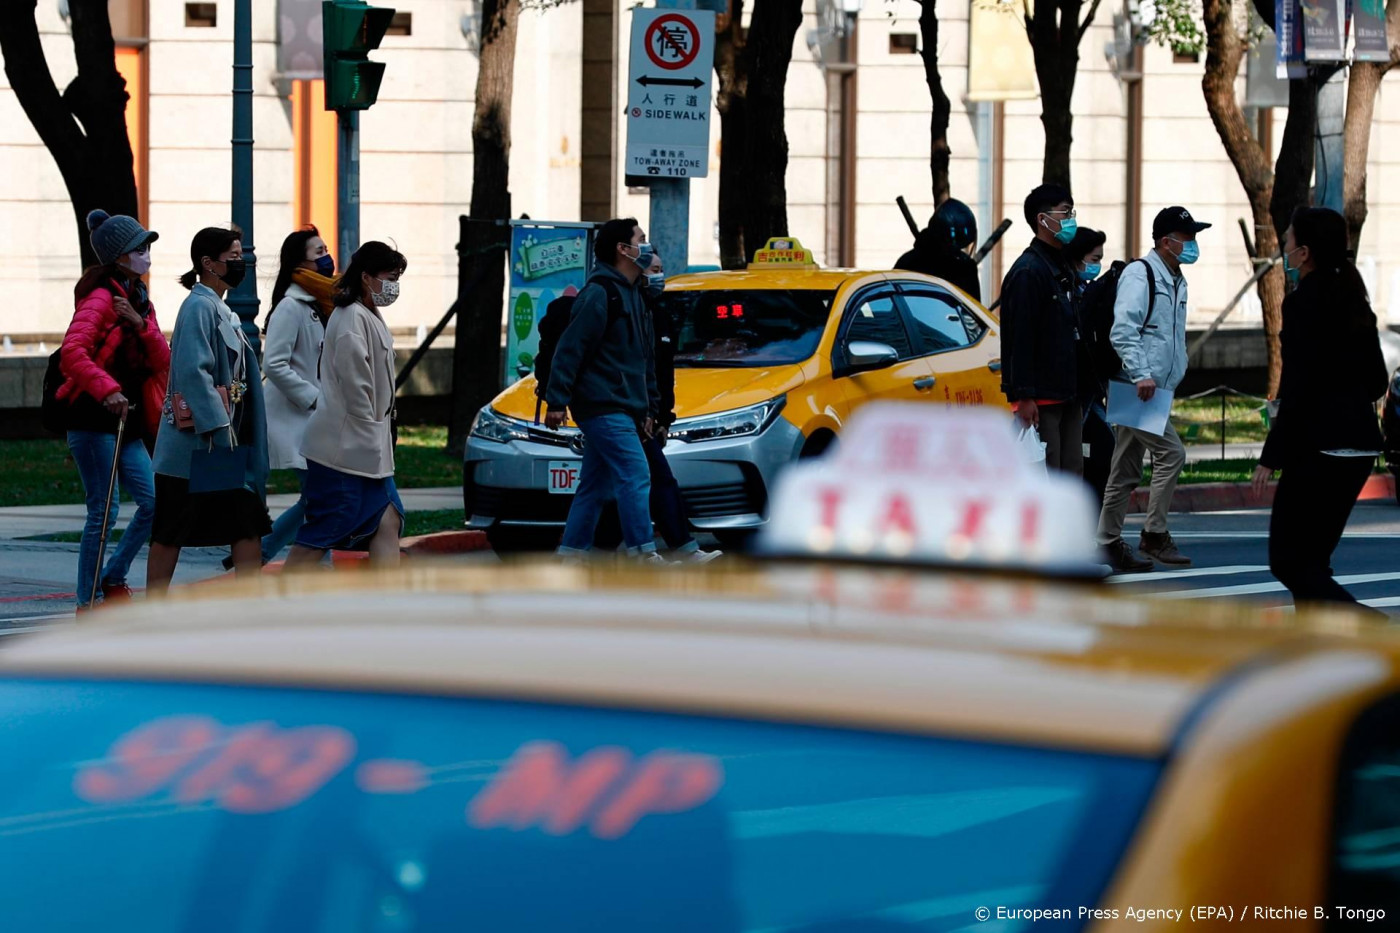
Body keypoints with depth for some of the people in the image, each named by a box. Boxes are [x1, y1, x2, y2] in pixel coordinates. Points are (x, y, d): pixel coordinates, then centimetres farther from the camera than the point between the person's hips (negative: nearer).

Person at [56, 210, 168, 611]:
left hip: (128, 421, 8)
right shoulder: (101, 297, -11)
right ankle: (87, 604, -1)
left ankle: (113, 580, 17)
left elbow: (163, 361, 8)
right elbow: (73, 352, -25)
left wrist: (140, 324, -8)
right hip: (94, 418, -8)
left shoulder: (139, 299, 16)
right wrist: (106, 390, -35)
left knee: (154, 500, 3)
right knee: (105, 509, -8)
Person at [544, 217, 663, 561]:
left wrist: (649, 409, 21)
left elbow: (645, 361, 24)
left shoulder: (633, 296, 20)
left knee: (595, 487, 10)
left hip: (622, 410, 10)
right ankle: (644, 555, -17)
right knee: (635, 475, -15)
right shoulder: (599, 294, -11)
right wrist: (557, 401, -19)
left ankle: (570, 555, 13)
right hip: (603, 407, -10)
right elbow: (569, 350, -15)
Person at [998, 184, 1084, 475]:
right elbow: (1019, 339, -19)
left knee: (1072, 472, 8)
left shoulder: (1065, 271, 18)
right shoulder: (1028, 271, -13)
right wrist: (1024, 396, -24)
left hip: (1067, 395, 9)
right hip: (1041, 397, -9)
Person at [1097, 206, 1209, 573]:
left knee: (1126, 471, 9)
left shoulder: (1176, 282, 19)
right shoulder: (1140, 274, -11)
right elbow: (1122, 330, -20)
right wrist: (1141, 374, -25)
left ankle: (1109, 544, 12)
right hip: (1136, 387, -9)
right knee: (1170, 452, -15)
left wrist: (1173, 376, 18)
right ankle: (1154, 534, -9)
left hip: (1155, 389, 9)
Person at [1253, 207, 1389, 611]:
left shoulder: (1303, 304, -12)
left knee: (1288, 559, -5)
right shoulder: (1352, 300, 13)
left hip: (1319, 445, -9)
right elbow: (1376, 381, 16)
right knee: (1311, 558, 16)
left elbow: (1299, 389, -17)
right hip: (1361, 444, 9)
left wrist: (1271, 457, -13)